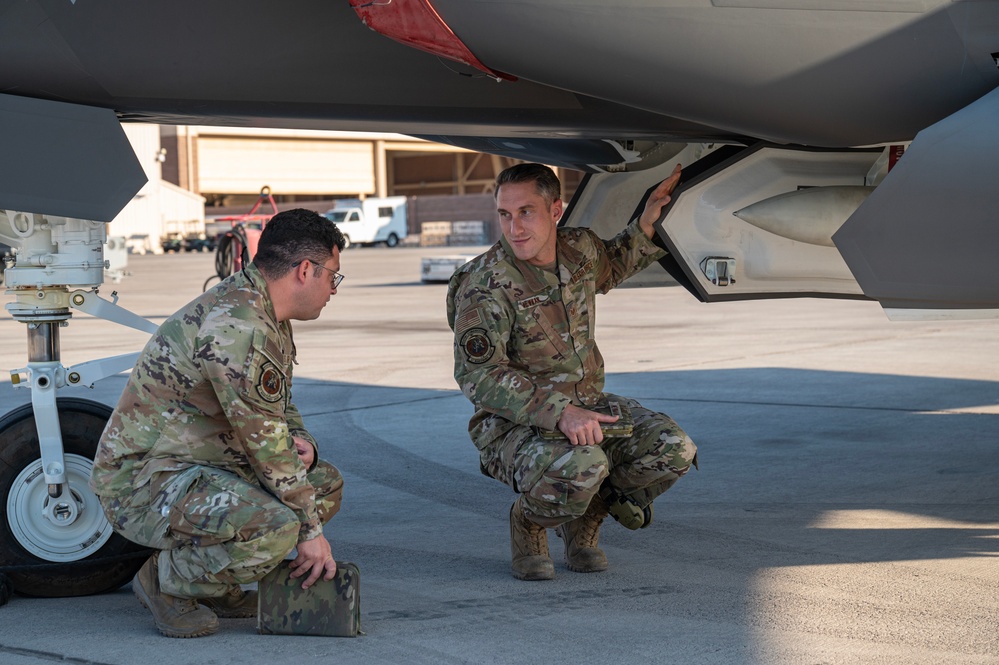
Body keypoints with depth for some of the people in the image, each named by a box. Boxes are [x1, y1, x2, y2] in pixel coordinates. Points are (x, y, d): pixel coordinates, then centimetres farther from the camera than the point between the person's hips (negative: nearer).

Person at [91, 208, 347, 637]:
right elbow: (265, 442, -22)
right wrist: (311, 530, -14)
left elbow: (276, 408, 24)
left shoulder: (264, 311, 10)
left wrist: (299, 442, 1)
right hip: (143, 485, -11)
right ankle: (166, 580, -6)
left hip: (201, 468, 11)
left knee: (325, 483, 11)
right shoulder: (237, 327, -24)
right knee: (273, 526, -33)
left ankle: (215, 583, 13)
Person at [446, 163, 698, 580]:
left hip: (587, 405, 7)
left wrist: (648, 221, 10)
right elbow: (477, 375, -26)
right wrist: (559, 413, -35)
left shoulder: (579, 247, 1)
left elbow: (611, 266, 27)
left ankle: (585, 516, 11)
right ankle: (528, 520, -2)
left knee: (673, 450, -14)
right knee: (580, 467, -37)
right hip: (515, 425, -6)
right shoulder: (486, 284, -20)